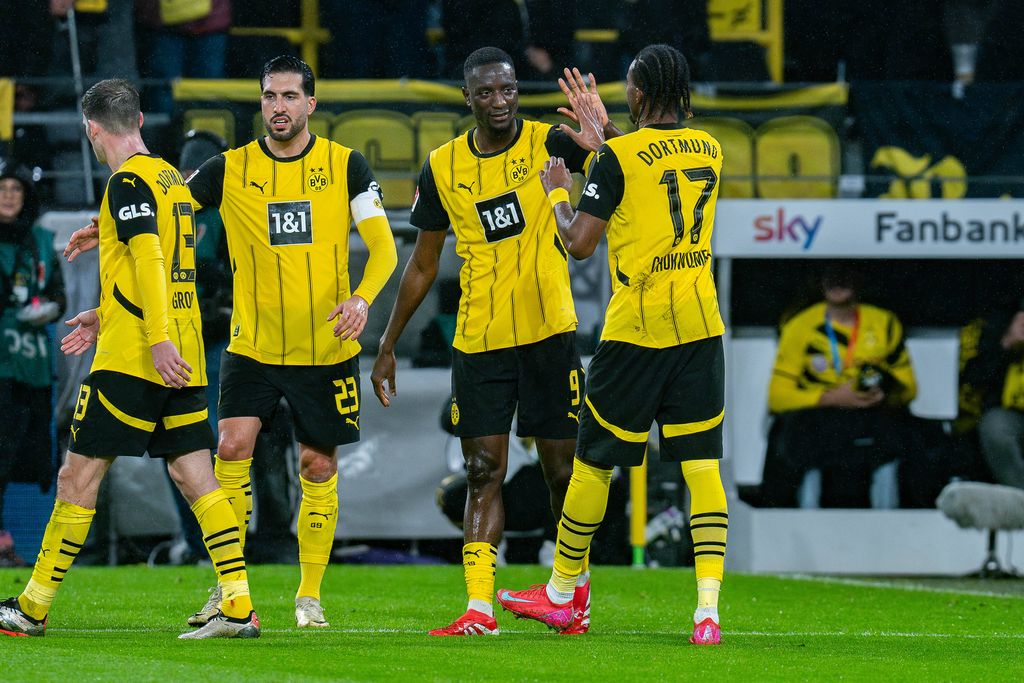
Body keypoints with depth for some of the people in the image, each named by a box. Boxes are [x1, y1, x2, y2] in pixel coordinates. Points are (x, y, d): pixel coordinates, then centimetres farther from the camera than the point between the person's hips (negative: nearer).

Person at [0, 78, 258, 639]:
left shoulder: (129, 182, -9)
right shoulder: (170, 178, 18)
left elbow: (149, 259, -21)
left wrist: (157, 338, -28)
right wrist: (107, 316, 31)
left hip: (134, 359, -9)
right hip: (182, 357, 9)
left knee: (78, 476, -2)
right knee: (194, 477, 3)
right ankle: (238, 608, -5)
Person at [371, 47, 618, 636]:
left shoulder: (547, 143, -5)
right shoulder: (443, 168, 4)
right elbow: (424, 265, 13)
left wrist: (602, 135, -39)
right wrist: (388, 345, 13)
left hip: (549, 334, -2)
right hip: (478, 342, 2)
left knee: (562, 468, 4)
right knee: (484, 473, -3)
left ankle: (576, 584, 23)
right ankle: (480, 609, -7)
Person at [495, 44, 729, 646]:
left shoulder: (619, 157, -11)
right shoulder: (710, 151, 6)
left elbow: (579, 242, -7)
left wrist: (559, 191, 11)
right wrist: (600, 139, 31)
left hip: (636, 326, -4)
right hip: (701, 325, 4)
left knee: (594, 460, 10)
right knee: (703, 465, 0)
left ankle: (561, 595, 23)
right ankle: (709, 608, -11)